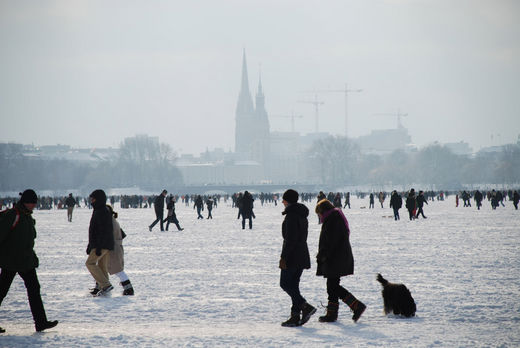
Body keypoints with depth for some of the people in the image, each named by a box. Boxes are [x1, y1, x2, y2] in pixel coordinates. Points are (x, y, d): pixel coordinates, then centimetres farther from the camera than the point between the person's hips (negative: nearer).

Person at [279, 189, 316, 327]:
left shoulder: (291, 215, -15)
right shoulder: (302, 215, 15)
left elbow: (290, 238, -21)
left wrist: (283, 257, -20)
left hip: (292, 257, -9)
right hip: (302, 256, 9)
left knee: (285, 284, -4)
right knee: (293, 285, 10)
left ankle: (306, 307, -14)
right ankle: (295, 316, 7)